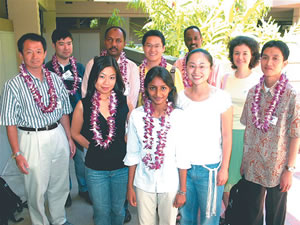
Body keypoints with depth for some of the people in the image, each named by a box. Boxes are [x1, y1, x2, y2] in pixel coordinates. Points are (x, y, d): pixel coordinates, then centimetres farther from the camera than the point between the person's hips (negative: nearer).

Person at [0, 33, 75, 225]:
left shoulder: (55, 79, 2)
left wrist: (69, 138, 9)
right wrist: (17, 154, -10)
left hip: (58, 135, 4)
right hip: (33, 139, -4)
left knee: (60, 185, 18)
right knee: (37, 189, 11)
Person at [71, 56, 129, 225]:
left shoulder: (124, 102, -9)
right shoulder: (84, 105, -10)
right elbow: (75, 133, 5)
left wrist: (123, 147, -5)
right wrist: (93, 147, 0)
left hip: (121, 167, 1)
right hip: (95, 169, -1)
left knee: (118, 209, 20)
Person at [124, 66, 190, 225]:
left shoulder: (178, 116, -12)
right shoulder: (137, 115, -9)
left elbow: (182, 157, -7)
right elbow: (132, 154, -1)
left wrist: (182, 190, -4)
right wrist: (130, 187, 2)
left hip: (170, 184, -1)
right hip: (144, 183, 1)